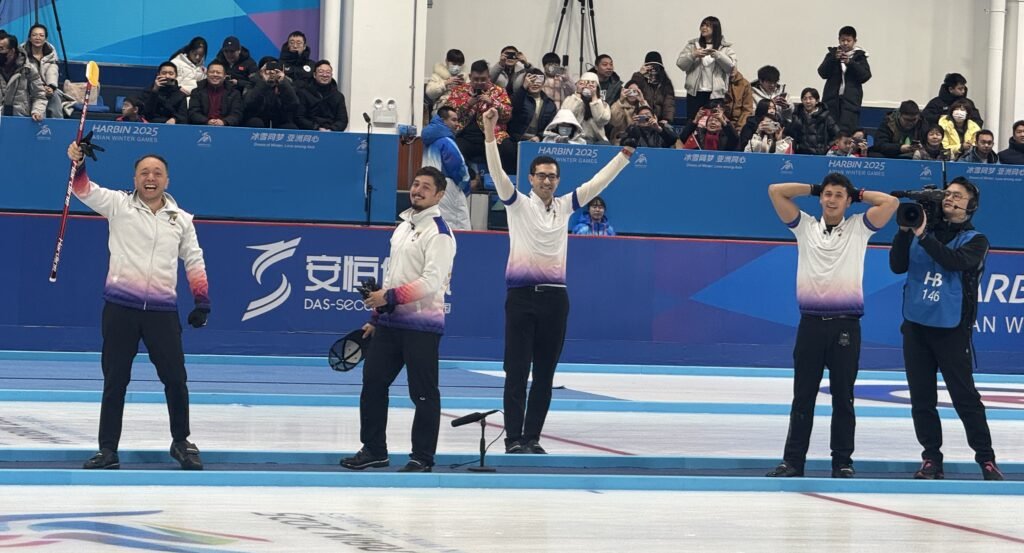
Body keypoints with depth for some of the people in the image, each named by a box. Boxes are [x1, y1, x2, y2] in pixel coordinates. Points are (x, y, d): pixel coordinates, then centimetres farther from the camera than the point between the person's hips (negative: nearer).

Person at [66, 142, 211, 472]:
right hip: (120, 307, -2)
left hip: (162, 310, 2)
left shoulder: (181, 219, 12)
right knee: (115, 380, 3)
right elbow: (85, 191, -9)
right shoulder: (119, 205, 4)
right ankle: (108, 449, 9)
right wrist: (78, 164, -28)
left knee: (175, 378, 2)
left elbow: (194, 261, 14)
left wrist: (202, 301, 6)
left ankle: (181, 442, 20)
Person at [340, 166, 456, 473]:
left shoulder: (438, 233, -11)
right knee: (373, 384, 9)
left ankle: (422, 457, 6)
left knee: (423, 393, -1)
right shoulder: (403, 227, 17)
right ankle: (374, 450, 19)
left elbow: (432, 281, -21)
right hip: (390, 322, 8)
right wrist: (377, 316, 23)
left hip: (422, 325, -8)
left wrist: (391, 297, -22)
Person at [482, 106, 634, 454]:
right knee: (517, 372, -5)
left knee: (545, 374, 6)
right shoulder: (518, 204, 2)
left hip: (555, 298, 4)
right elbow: (497, 172, -10)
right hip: (522, 296, -4)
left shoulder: (565, 206, 12)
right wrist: (490, 134, -22)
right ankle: (513, 439, -4)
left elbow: (598, 182, 12)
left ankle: (532, 438, 12)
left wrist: (625, 154, 4)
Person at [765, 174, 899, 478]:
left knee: (843, 396, 5)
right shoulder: (805, 226, 11)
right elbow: (775, 191, 8)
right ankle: (793, 459, 8)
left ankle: (843, 461, 10)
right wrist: (814, 188, 12)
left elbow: (891, 202, -2)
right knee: (803, 396, 5)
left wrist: (859, 194, 9)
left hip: (846, 324, -1)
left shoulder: (859, 227, 8)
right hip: (811, 323, 1)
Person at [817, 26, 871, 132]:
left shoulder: (859, 56, 8)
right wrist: (834, 59, -12)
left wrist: (850, 62, -14)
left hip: (851, 100, -2)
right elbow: (823, 73, 3)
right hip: (832, 99, 2)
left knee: (847, 131, -15)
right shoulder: (833, 53, 12)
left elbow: (865, 76, -3)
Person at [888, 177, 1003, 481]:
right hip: (915, 326, 4)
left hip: (952, 329, -4)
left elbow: (955, 261, -20)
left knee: (965, 396, -5)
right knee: (922, 398, 5)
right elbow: (898, 266, 2)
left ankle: (986, 458, 2)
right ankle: (931, 458, 13)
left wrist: (922, 236, -23)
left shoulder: (975, 240, 0)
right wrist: (904, 232, -11)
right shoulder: (925, 232, 10)